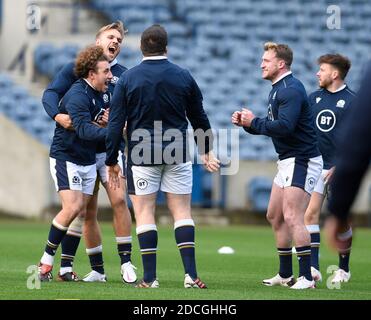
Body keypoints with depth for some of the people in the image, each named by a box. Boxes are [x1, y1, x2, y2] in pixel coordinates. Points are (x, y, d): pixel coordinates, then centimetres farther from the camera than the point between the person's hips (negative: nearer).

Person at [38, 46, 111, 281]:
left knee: (82, 213, 4)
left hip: (88, 160, 9)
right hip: (65, 158, -9)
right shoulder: (77, 96, -21)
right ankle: (46, 261, -8)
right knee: (73, 207, -19)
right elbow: (84, 129, -35)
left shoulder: (97, 94, 8)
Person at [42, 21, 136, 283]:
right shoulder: (76, 69, 4)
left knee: (119, 200, -16)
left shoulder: (123, 75, 8)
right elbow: (51, 93, -7)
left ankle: (126, 262, -10)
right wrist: (58, 115, -27)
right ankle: (98, 270, 9)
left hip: (110, 148, 0)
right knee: (87, 212, 2)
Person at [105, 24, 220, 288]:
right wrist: (207, 150, 27)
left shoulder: (128, 79, -3)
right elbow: (199, 118, 12)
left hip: (141, 155, -1)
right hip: (177, 155, 2)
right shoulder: (183, 77, 2)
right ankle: (191, 274, -2)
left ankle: (150, 277, 0)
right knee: (182, 211, 6)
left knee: (144, 213, 4)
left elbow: (116, 123, -4)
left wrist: (112, 161, 3)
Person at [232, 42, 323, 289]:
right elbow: (272, 126, 20)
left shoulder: (291, 90, -17)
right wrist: (246, 123, 5)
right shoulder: (278, 89, 16)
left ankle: (306, 277, -17)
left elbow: (284, 126, -28)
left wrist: (254, 122, -16)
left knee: (292, 217, -17)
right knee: (275, 216, 14)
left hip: (302, 160, -11)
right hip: (288, 160, 11)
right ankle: (285, 275, 21)